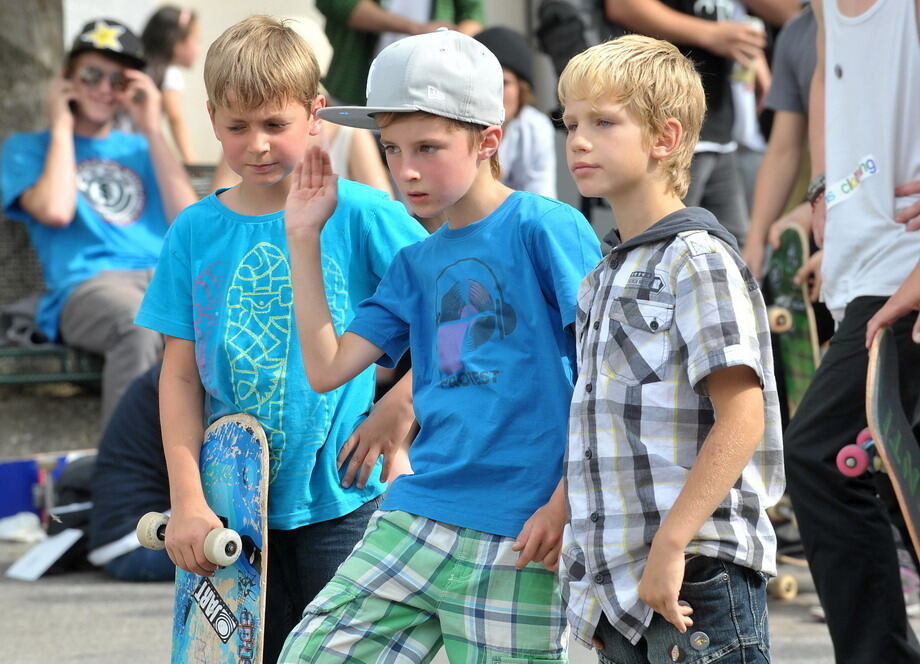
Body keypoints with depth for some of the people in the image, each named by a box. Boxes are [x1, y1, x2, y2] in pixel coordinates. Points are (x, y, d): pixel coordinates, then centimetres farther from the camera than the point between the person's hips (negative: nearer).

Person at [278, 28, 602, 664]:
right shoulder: (416, 265, 16)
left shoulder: (544, 228, -6)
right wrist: (304, 237, 11)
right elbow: (327, 366, 10)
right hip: (416, 516, 6)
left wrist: (565, 502, -13)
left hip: (515, 539, -6)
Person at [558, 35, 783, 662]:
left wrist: (669, 546, -21)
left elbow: (742, 419, -16)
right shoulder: (604, 280, 18)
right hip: (618, 582, 8)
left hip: (696, 583, -8)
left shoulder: (698, 258, -7)